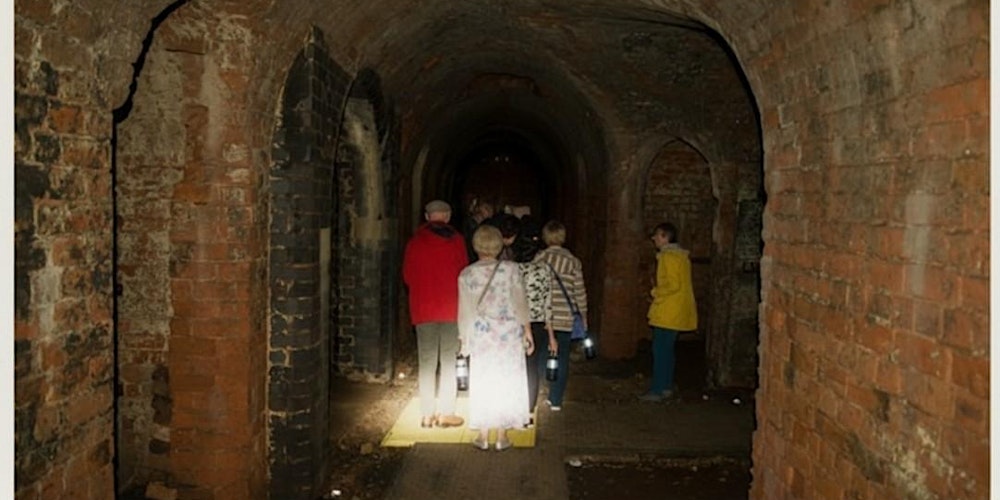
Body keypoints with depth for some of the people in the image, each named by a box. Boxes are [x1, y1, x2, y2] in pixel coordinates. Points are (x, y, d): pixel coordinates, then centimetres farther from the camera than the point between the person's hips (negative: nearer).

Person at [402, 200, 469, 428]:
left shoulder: (415, 241, 3)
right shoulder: (456, 240, -3)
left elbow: (407, 276, 8)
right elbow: (463, 273, 1)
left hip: (422, 309, 2)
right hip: (451, 308, -2)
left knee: (426, 361, 7)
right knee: (448, 361, 4)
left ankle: (427, 413, 9)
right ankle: (446, 412, 5)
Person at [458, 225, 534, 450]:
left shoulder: (466, 275, -3)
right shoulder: (510, 269, -7)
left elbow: (465, 310, 3)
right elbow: (520, 303, -4)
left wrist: (464, 339, 13)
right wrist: (527, 331, 4)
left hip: (480, 335, 1)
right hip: (508, 334, -1)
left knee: (482, 383, 10)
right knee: (506, 383, 8)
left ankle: (483, 436, 15)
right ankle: (502, 436, 14)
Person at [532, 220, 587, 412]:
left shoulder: (540, 257, -3)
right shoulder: (573, 261, 0)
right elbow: (580, 292, 3)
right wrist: (583, 315, 14)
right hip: (565, 318, 1)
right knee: (561, 358, 8)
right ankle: (555, 400, 9)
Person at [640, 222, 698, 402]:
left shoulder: (668, 257, -15)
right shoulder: (680, 255, 16)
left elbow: (673, 285, -22)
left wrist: (655, 292, -8)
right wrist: (659, 292, 14)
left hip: (668, 313, -10)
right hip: (676, 313, 10)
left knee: (660, 350, -6)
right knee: (666, 350, 14)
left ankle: (657, 390, -3)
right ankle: (666, 388, 19)